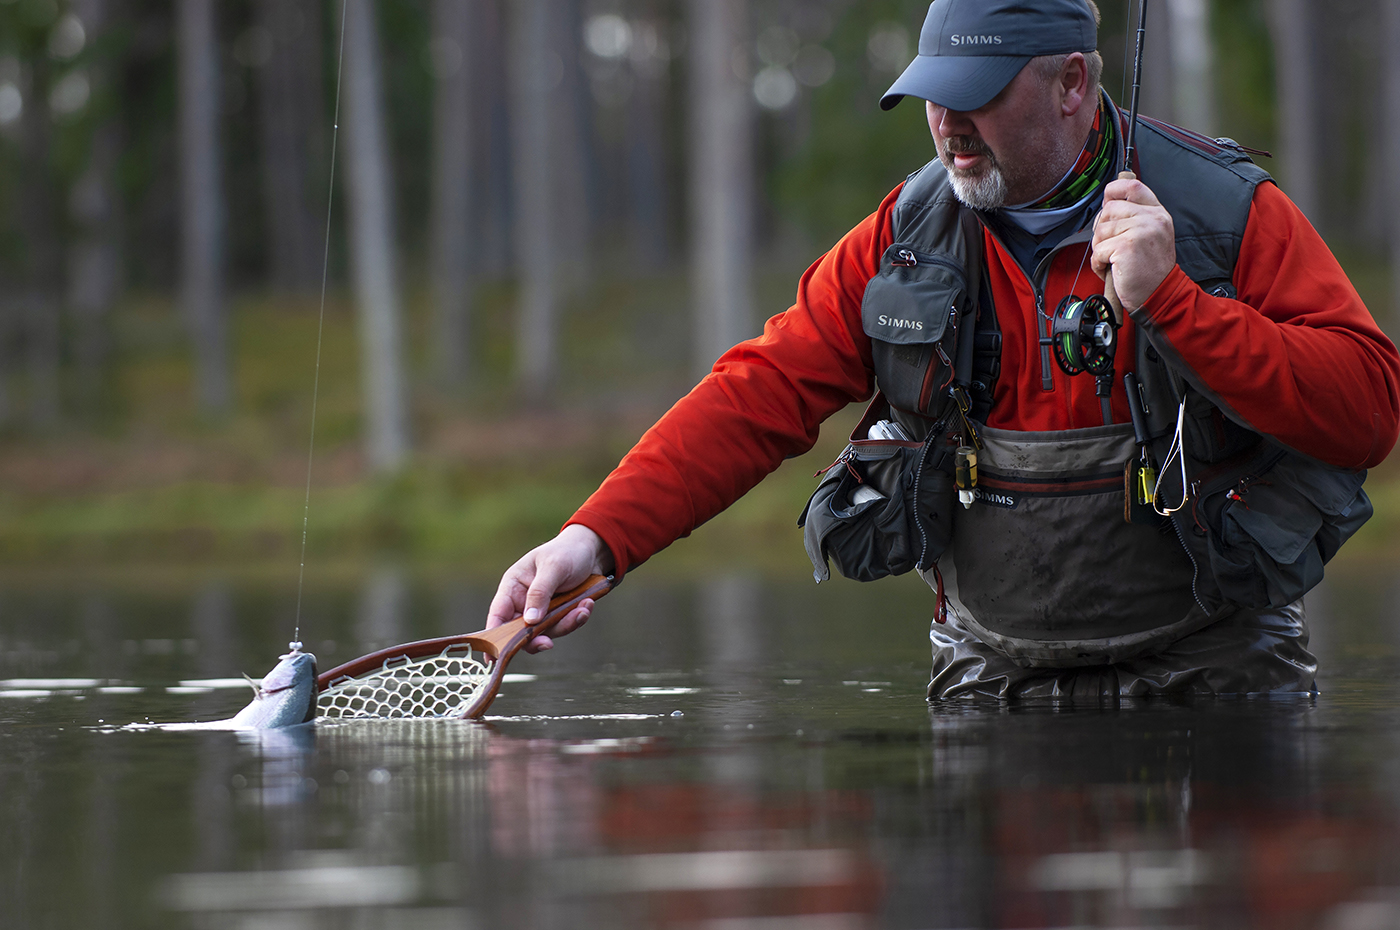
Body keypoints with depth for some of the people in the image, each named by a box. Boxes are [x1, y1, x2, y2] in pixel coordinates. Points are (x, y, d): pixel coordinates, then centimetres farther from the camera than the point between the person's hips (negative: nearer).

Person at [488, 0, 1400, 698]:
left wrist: (1170, 299, -25)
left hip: (1212, 668, -3)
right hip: (992, 676, 3)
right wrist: (594, 540, -17)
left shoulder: (1229, 214, -7)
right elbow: (759, 395, -3)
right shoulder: (906, 237, 2)